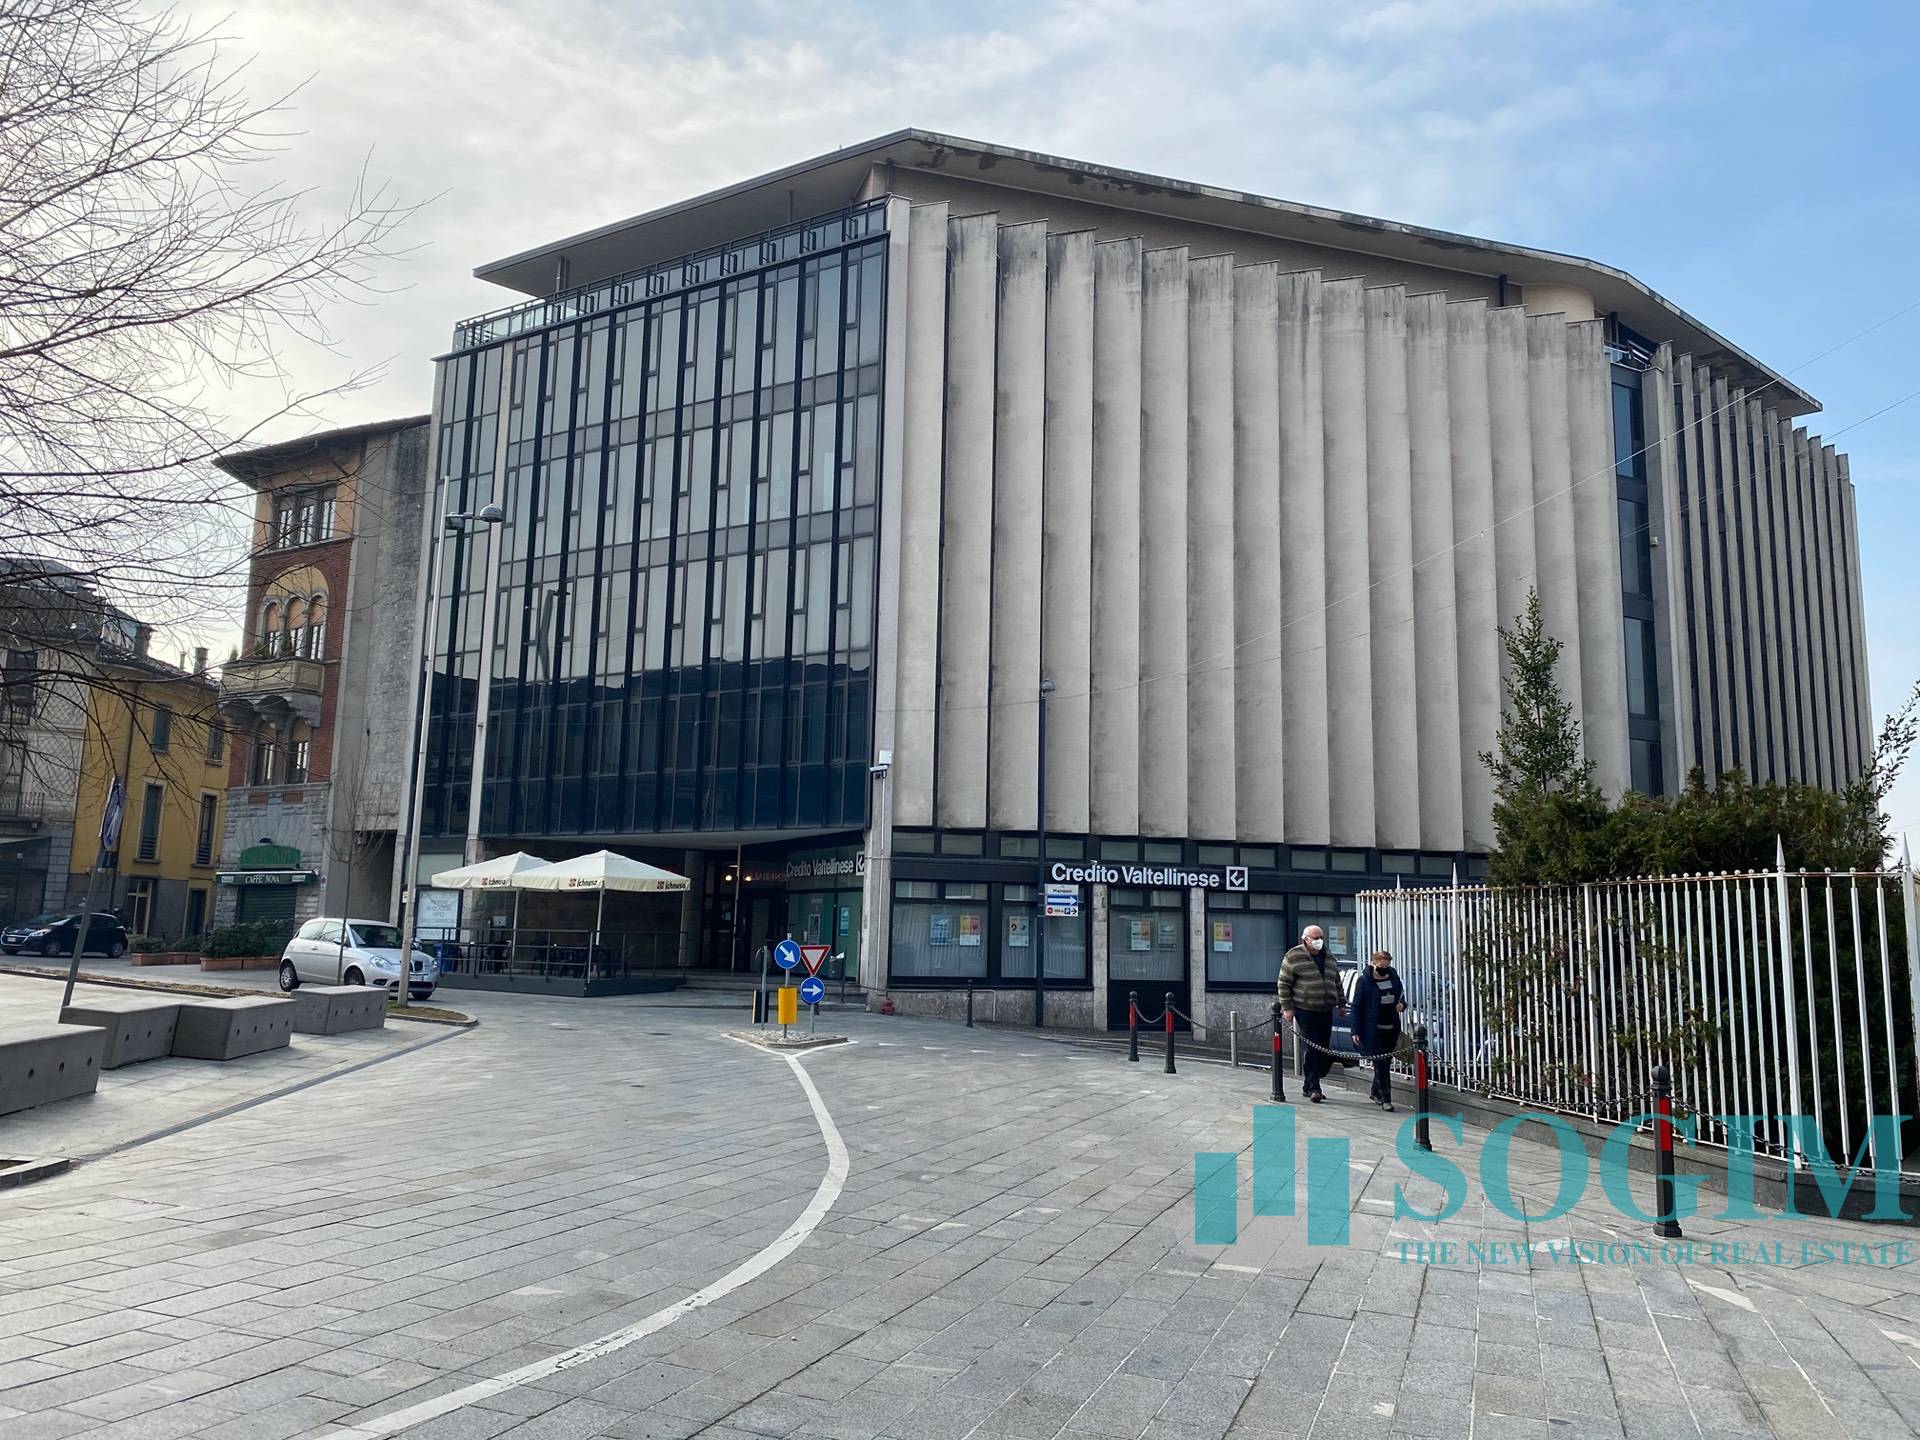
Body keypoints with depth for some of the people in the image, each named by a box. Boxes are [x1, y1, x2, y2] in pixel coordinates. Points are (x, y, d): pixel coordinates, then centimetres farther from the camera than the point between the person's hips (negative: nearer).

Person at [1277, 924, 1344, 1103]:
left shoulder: (1328, 958, 16)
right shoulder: (1294, 957, -3)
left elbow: (1337, 983, 24)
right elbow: (1284, 984, -4)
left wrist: (1341, 1004, 18)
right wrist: (1287, 1008, -8)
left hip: (1326, 1012, 6)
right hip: (1305, 1011, -6)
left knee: (1325, 1051, 7)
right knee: (1312, 1049, -10)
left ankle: (1309, 1086, 20)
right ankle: (1313, 1088, -4)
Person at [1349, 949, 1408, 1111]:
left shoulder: (1393, 976, 7)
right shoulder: (1364, 980, -8)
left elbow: (1401, 993, 23)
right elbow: (1357, 1006, -6)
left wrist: (1402, 1004, -2)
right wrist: (1356, 1031, -10)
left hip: (1391, 1028, 6)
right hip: (1373, 1029, -5)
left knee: (1386, 1062, 12)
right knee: (1381, 1064, -8)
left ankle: (1374, 1092, 32)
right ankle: (1385, 1099, -4)